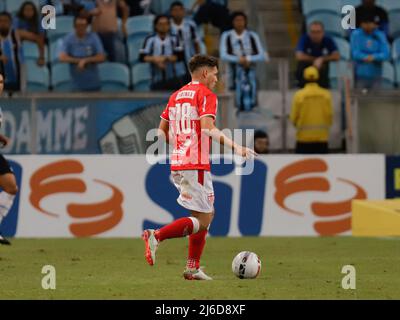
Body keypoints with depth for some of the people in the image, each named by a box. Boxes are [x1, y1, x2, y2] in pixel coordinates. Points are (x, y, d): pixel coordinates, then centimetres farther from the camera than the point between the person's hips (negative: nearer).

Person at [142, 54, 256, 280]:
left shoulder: (176, 96, 18)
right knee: (202, 221, -6)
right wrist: (235, 147, -23)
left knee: (207, 215, 17)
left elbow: (162, 132, 19)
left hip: (177, 165, 9)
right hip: (196, 165, -9)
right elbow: (207, 129, -20)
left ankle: (193, 268, 11)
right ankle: (157, 236, -21)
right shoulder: (206, 95, -5)